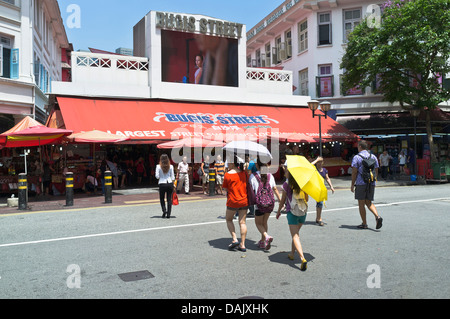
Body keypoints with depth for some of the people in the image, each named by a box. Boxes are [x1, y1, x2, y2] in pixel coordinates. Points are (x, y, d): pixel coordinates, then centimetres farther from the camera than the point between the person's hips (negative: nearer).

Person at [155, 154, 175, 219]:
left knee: (162, 198, 17)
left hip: (162, 184, -1)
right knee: (169, 199, 7)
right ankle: (168, 214, 5)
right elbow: (172, 176, 2)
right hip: (169, 183, 1)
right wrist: (173, 184, 11)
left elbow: (157, 176, -5)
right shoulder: (170, 166, 0)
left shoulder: (158, 166, -4)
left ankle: (164, 210, -2)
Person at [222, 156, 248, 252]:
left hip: (232, 202, -4)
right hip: (244, 201, 4)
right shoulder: (244, 172, 1)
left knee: (228, 220, 16)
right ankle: (242, 245, 9)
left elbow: (225, 188, -2)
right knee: (242, 222, 7)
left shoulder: (227, 174, -11)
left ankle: (235, 239, 5)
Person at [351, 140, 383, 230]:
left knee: (361, 204, 5)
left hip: (361, 183, -5)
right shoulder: (373, 157, 9)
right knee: (369, 202, 15)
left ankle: (364, 224, 9)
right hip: (371, 184, 5)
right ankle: (377, 217, -8)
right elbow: (376, 171, 11)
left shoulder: (357, 157, -6)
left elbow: (354, 172, -9)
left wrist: (352, 184, -2)